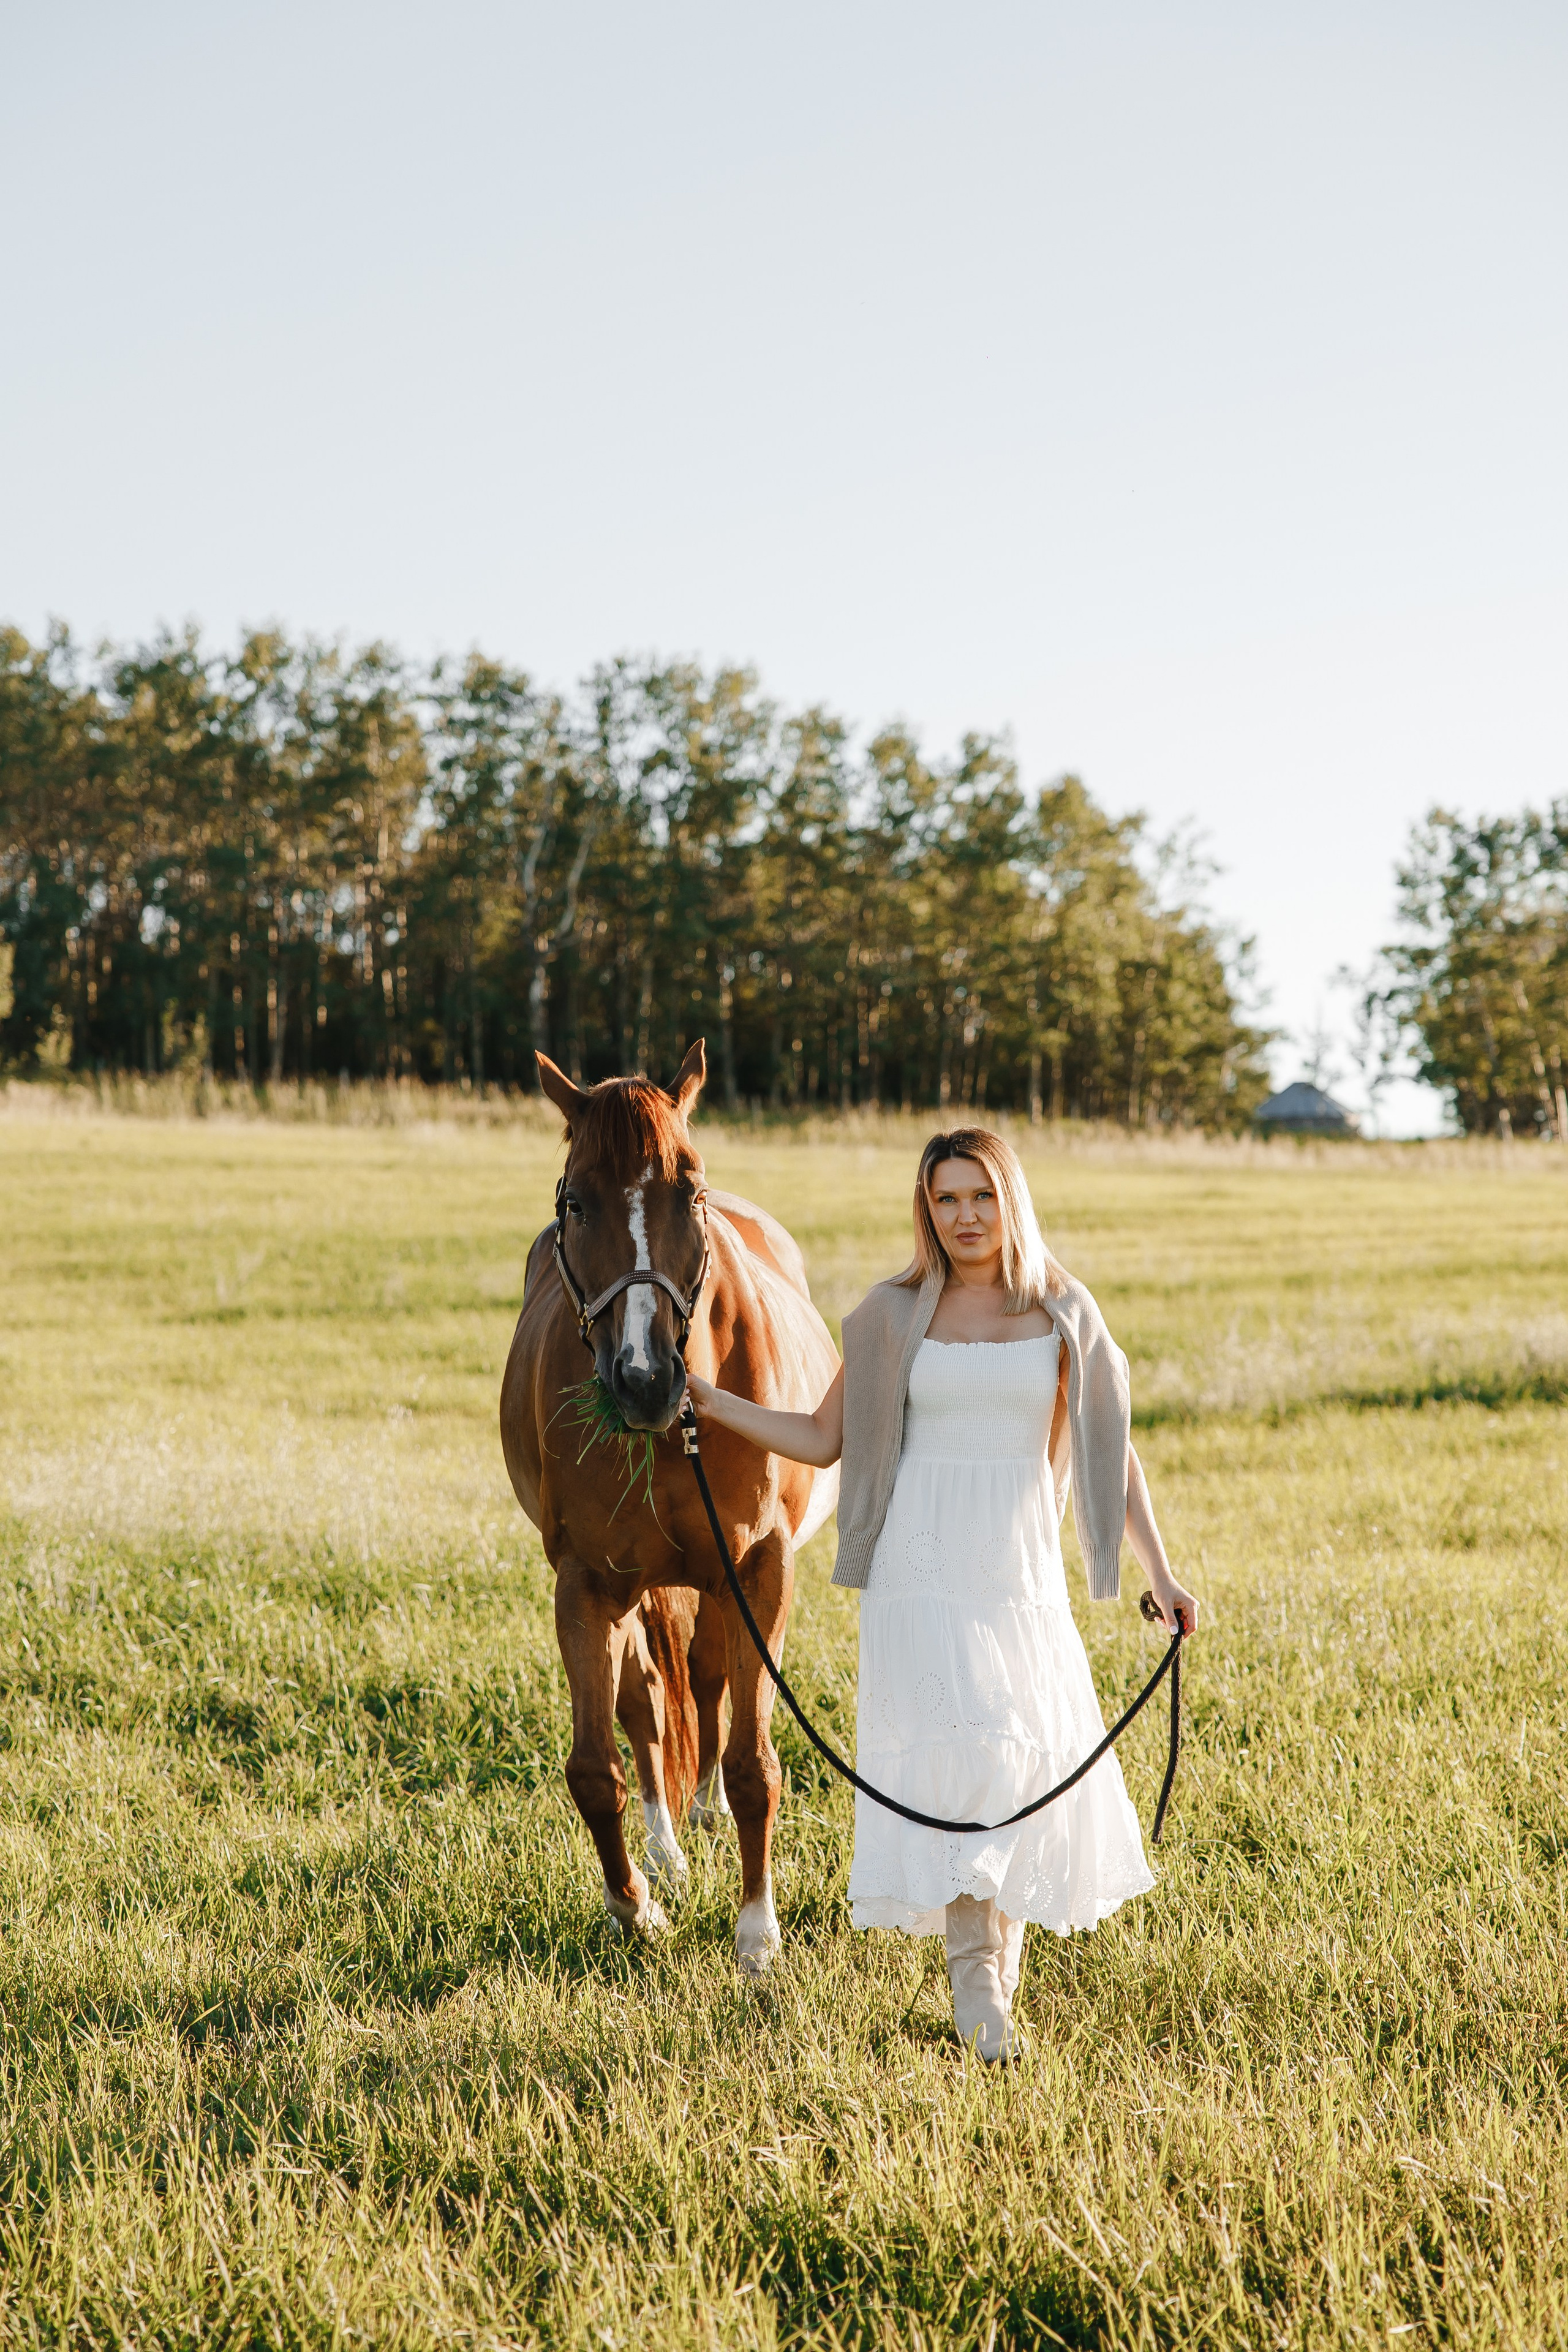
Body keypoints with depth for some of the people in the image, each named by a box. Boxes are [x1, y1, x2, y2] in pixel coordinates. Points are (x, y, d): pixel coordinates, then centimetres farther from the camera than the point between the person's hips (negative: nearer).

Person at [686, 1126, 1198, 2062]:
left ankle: (999, 1941, 25)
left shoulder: (1065, 1313, 6)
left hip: (1023, 1570, 2)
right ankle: (977, 1975, -12)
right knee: (956, 1744, -15)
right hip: (923, 1567, -2)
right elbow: (822, 1439, 9)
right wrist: (709, 1402, -1)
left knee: (1033, 1756, 3)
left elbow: (1113, 1451, 9)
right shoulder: (893, 1315, 3)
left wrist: (1161, 1573, 3)